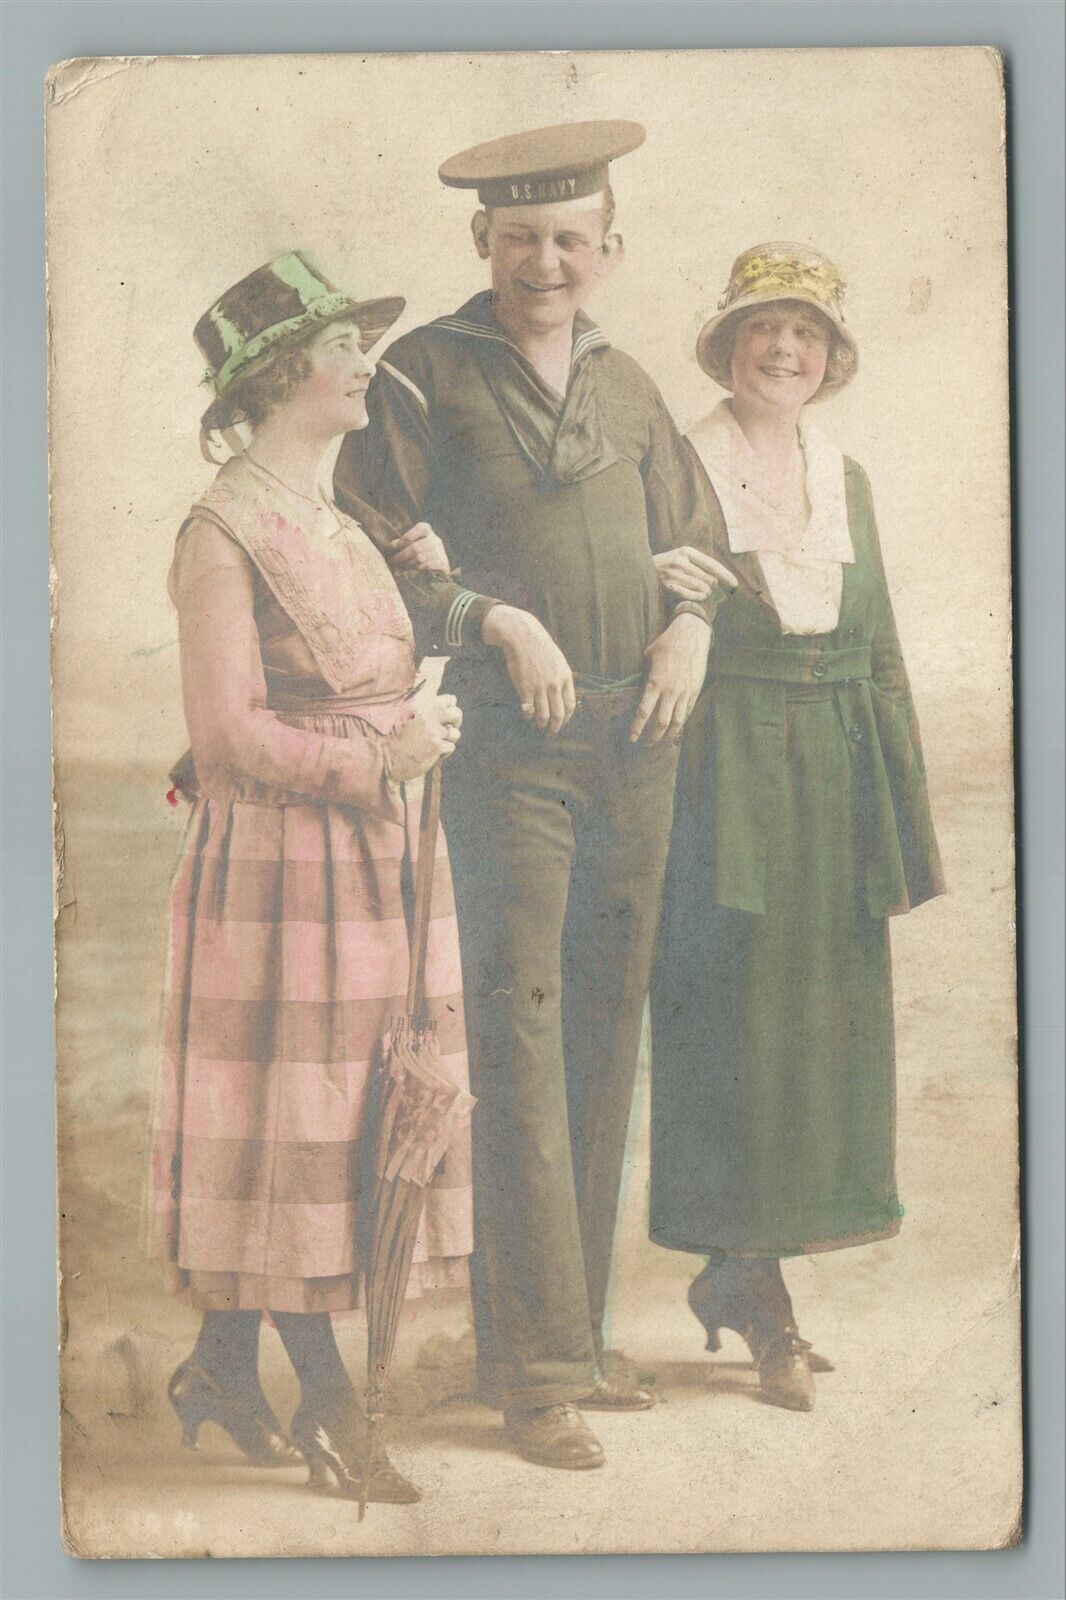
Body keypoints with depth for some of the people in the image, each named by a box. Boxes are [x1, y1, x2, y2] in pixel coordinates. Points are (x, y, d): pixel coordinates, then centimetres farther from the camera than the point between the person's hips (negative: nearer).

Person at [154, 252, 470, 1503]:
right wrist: (379, 755, -14)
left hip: (376, 859, 9)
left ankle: (223, 1365, 24)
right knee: (290, 1120, -1)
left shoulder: (345, 524, 17)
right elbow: (229, 735, -15)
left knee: (345, 1114, 10)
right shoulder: (224, 533, -9)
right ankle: (325, 1399, 10)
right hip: (279, 862, -8)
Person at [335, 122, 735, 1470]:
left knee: (605, 1039, 10)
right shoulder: (421, 375, 0)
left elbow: (692, 537, 24)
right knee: (518, 1035, -7)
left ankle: (578, 1332, 22)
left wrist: (691, 626, 4)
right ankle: (537, 1372, 0)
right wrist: (492, 620, -16)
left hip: (635, 741, 6)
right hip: (505, 746, -6)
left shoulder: (628, 386, 17)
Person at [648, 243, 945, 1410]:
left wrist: (906, 816, 12)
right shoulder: (680, 469, -2)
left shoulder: (846, 482, 14)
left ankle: (740, 1273, 20)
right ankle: (748, 1281, 9)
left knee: (823, 1017, 7)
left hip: (834, 785, 6)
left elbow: (880, 655, 15)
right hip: (725, 777, -5)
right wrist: (656, 583, -25)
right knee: (731, 1012, -3)